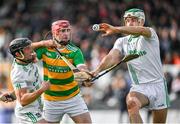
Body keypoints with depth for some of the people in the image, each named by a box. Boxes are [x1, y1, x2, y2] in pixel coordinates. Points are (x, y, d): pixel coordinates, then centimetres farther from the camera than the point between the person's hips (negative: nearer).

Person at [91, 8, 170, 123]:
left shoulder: (150, 34, -3)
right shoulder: (122, 42, 10)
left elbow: (141, 30, -27)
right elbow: (112, 57, -8)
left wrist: (116, 29, -43)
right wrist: (98, 70, -30)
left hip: (158, 84, -1)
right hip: (139, 87, 1)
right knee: (131, 103, -32)